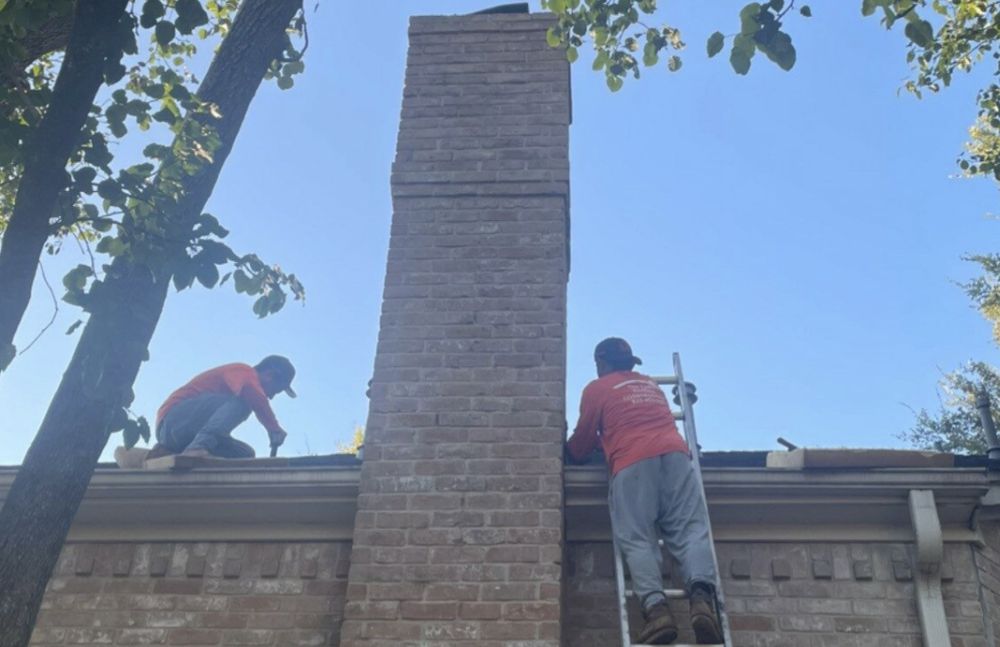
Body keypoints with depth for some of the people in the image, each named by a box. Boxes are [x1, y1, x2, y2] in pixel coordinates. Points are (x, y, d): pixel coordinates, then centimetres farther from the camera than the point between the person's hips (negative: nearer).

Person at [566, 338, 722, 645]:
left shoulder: (596, 389, 19)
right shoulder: (652, 385, 34)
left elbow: (582, 442, 24)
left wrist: (570, 453, 47)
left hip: (633, 462, -3)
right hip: (675, 453, 4)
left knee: (637, 540, -9)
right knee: (690, 530, -7)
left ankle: (655, 607, -31)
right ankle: (702, 597, -31)